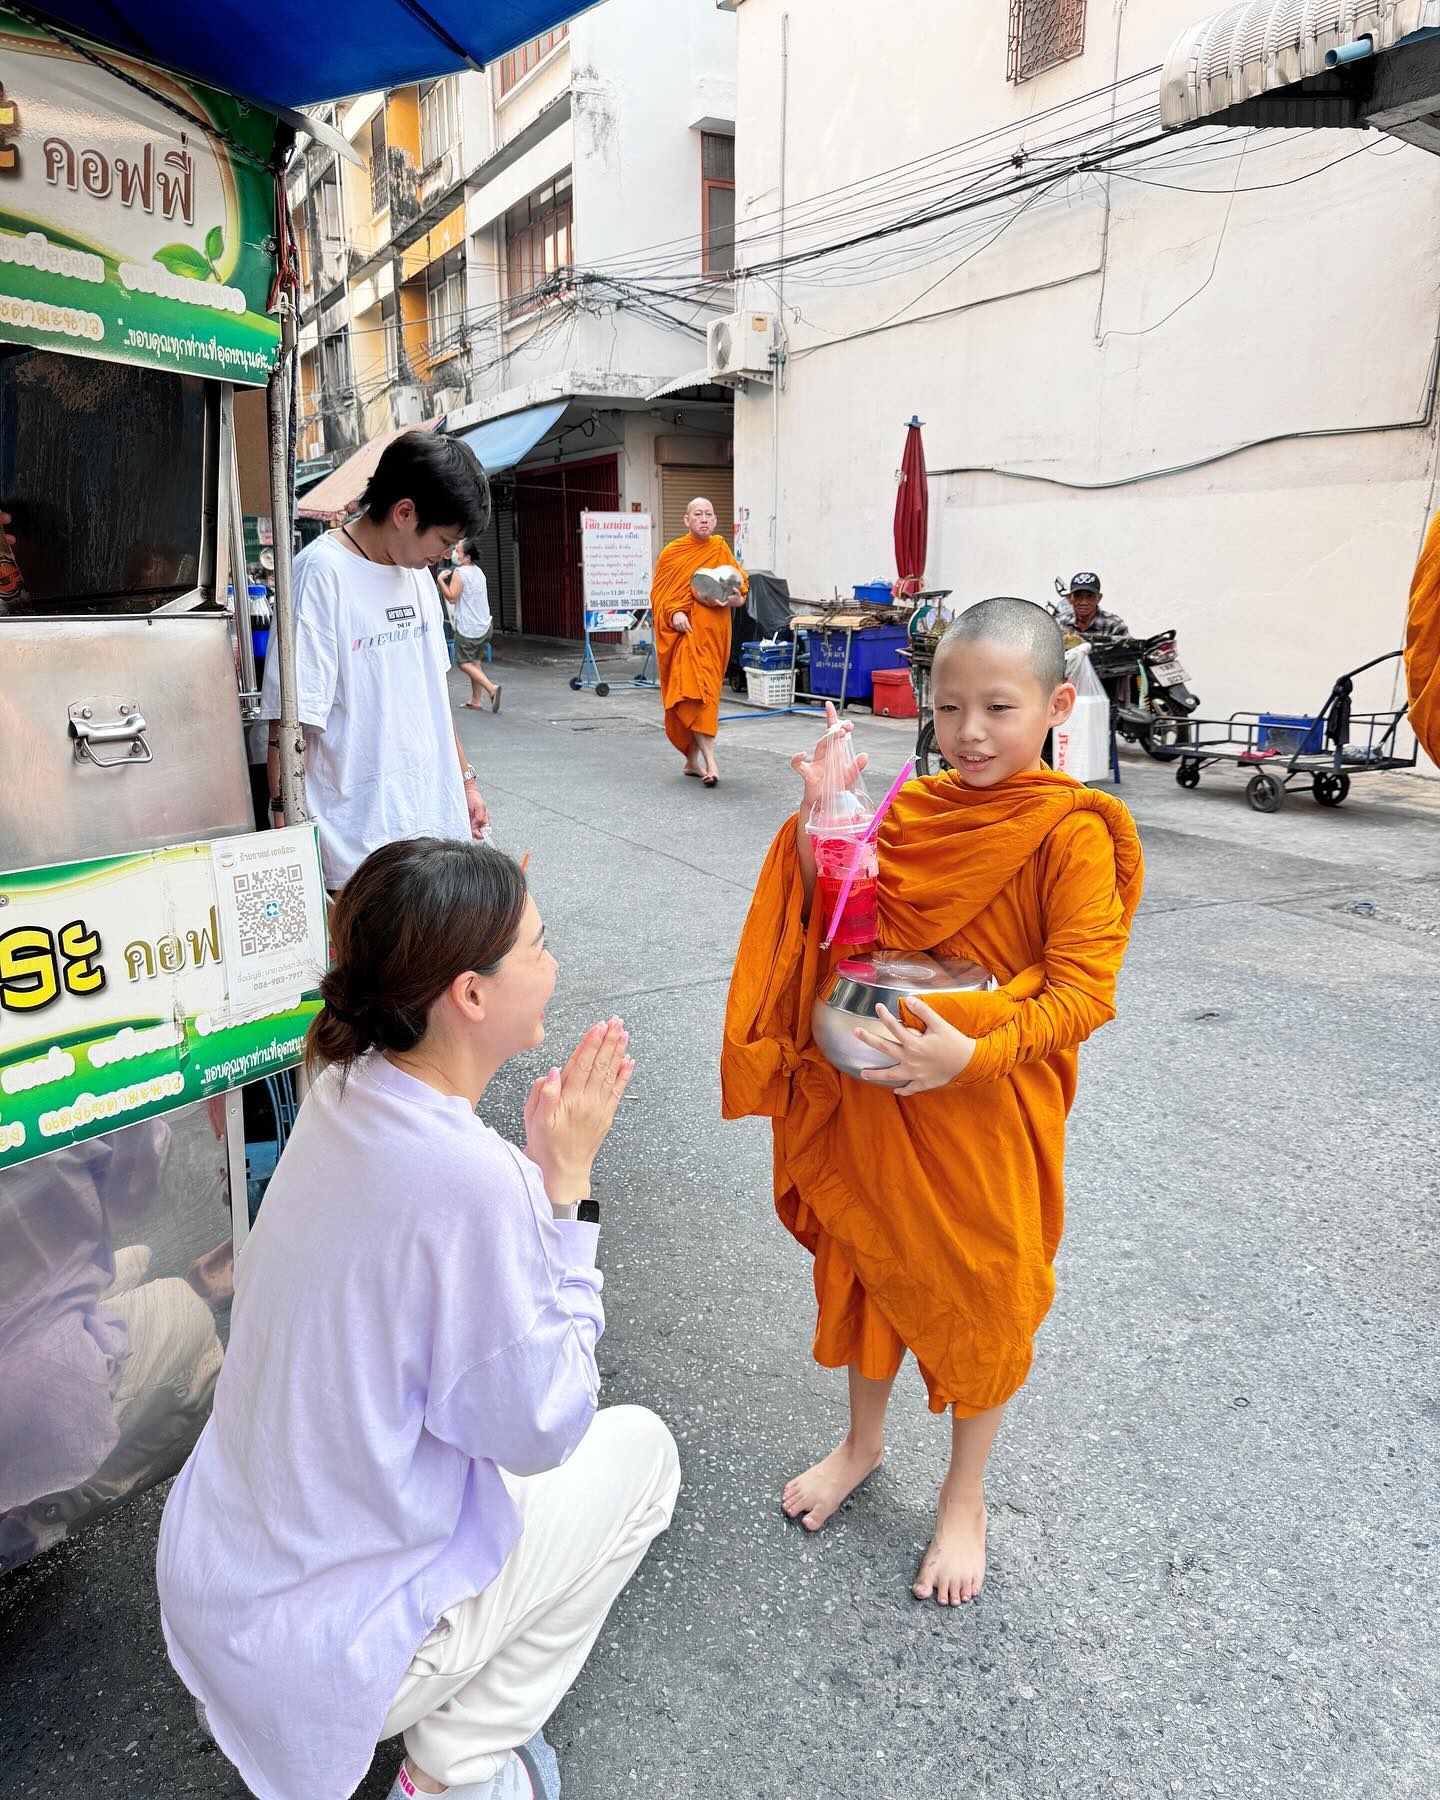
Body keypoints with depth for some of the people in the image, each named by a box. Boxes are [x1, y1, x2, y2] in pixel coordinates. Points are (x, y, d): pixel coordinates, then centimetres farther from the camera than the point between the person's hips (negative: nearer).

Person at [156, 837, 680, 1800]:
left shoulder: (348, 1093, -8)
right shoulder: (469, 1177, -33)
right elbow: (539, 1427, -20)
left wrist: (542, 1159, -5)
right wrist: (567, 1181, -20)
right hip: (317, 1641, -7)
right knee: (642, 1449, 7)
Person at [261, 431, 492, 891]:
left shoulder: (418, 572, 12)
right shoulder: (323, 572, -12)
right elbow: (290, 721, -15)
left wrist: (465, 779, 22)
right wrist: (288, 830, -17)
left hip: (437, 824, 7)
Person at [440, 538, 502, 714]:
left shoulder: (459, 573, -14)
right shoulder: (478, 571, 11)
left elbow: (452, 597, -18)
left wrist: (441, 580, -9)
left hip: (467, 627, -8)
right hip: (484, 625, 8)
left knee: (464, 663, 0)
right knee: (475, 661, 14)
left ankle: (491, 688, -18)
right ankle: (475, 701, 13)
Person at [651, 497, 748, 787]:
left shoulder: (720, 549, 9)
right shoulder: (671, 553, 2)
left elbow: (741, 581, 14)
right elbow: (658, 593, 2)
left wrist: (737, 597, -8)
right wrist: (674, 613, -16)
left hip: (714, 632, 3)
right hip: (685, 631, -3)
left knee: (703, 693, 5)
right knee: (692, 690, -15)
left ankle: (692, 761, 17)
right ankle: (710, 761, -19)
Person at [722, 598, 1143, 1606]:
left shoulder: (1072, 833, -15)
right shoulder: (910, 811, -1)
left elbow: (1083, 991, -17)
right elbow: (839, 932, 0)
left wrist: (973, 1054, -30)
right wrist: (825, 827, -14)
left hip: (991, 1114, -4)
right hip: (876, 1102, 5)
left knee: (982, 1297, 12)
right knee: (866, 1267, 19)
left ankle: (966, 1497, 38)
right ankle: (864, 1442, 47)